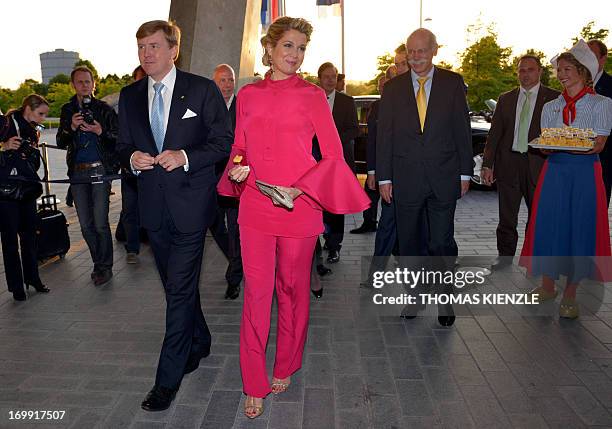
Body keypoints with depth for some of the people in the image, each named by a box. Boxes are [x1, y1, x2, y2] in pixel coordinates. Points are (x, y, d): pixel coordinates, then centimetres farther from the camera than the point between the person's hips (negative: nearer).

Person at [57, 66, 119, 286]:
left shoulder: (104, 109, 3)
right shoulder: (68, 110, 12)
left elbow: (119, 138, 0)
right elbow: (60, 143, 9)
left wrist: (100, 131, -17)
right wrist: (71, 127, -9)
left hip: (100, 169, -4)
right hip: (78, 172, 4)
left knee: (100, 223, -7)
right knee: (86, 225, 8)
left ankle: (105, 267, 8)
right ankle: (99, 263, 23)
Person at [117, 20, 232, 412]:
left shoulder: (202, 90, -4)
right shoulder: (130, 96, 10)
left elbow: (224, 141, -4)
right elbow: (124, 145, 16)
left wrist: (186, 156, -19)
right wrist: (132, 157, -8)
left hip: (190, 203, -5)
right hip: (153, 206, 5)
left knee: (180, 289, -5)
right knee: (177, 285, 17)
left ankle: (168, 379, 7)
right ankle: (199, 342, 39)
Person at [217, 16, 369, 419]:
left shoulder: (312, 95, -1)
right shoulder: (248, 95, 8)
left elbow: (333, 155, -4)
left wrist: (298, 190, -15)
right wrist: (237, 169, -5)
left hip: (298, 208, -2)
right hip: (255, 205, 2)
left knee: (292, 288, 11)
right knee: (256, 292, 3)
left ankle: (285, 369, 34)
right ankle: (256, 384, 18)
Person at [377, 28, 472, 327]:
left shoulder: (453, 83, 5)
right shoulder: (393, 88, 6)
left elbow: (462, 130, 5)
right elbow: (384, 135, 4)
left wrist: (464, 173, 1)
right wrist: (383, 178, 0)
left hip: (443, 178, -1)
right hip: (405, 178, 1)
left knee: (442, 242, 2)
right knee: (409, 242, 9)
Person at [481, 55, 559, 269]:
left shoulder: (554, 98, 2)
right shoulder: (505, 99, 10)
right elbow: (494, 133, 8)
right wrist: (487, 164, 1)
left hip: (538, 164, -2)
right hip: (508, 163, 2)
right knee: (507, 216, 9)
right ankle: (505, 256, 22)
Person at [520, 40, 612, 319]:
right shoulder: (550, 107, 13)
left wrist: (570, 146, -26)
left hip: (585, 173, -3)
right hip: (554, 171, 3)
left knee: (580, 228, -3)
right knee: (548, 225, 0)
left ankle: (570, 295, 8)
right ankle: (547, 286, 16)